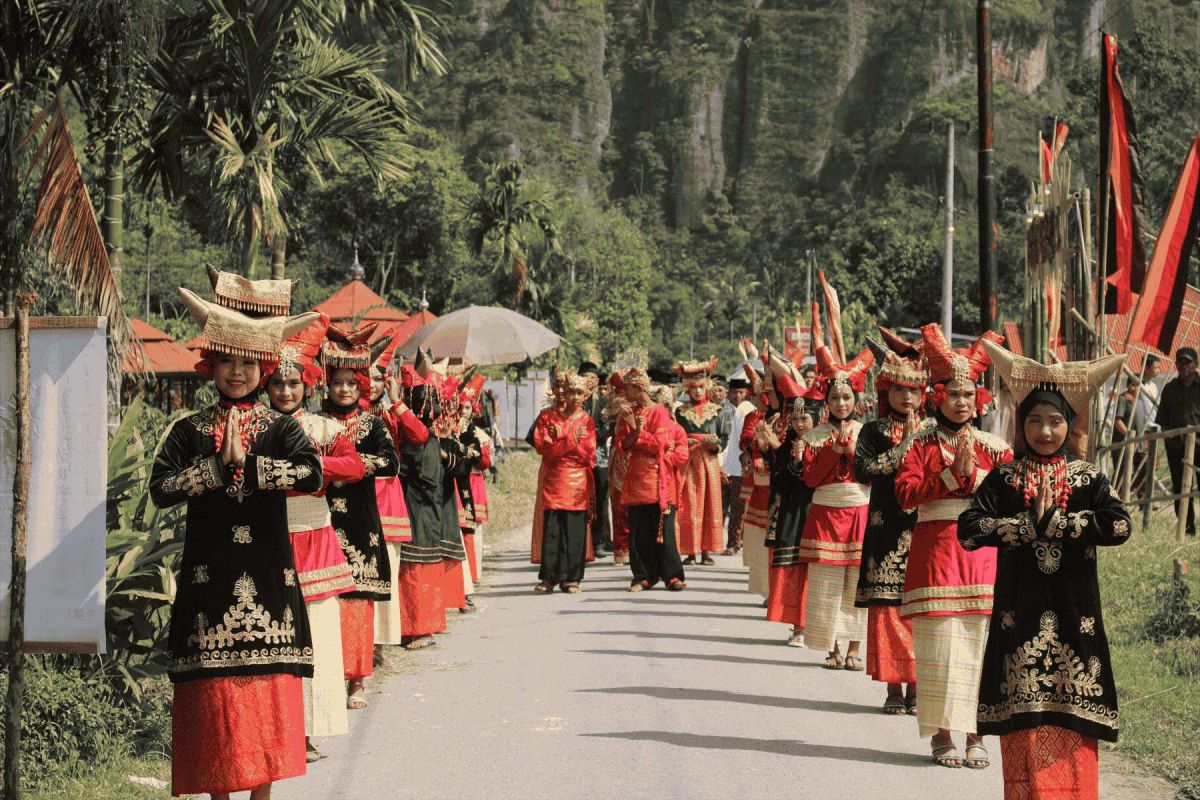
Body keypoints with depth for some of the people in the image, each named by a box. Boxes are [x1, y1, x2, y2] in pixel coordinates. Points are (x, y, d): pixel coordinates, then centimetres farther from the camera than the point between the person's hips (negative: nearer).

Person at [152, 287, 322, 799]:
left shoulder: (281, 429, 4)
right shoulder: (189, 431, 6)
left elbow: (312, 474, -16)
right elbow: (161, 489, -10)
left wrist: (245, 465, -16)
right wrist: (221, 465, -14)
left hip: (267, 576, 0)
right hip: (209, 577, 0)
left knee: (268, 691, 1)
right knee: (213, 691, -1)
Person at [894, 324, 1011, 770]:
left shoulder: (993, 448, 11)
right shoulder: (921, 445, 6)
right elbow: (906, 494, -7)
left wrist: (972, 473, -12)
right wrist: (951, 474, -13)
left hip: (981, 549, 1)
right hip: (934, 547, -1)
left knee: (979, 639, -2)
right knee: (939, 641, -4)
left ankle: (975, 734, 4)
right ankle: (941, 733, 3)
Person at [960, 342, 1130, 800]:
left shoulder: (1089, 479, 5)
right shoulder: (1003, 479, 5)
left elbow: (1119, 526, -13)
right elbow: (969, 530, -8)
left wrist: (1053, 521, -14)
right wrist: (1029, 524, -12)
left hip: (1073, 611, 0)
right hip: (1020, 611, 0)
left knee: (1071, 709, -2)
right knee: (1022, 716, -1)